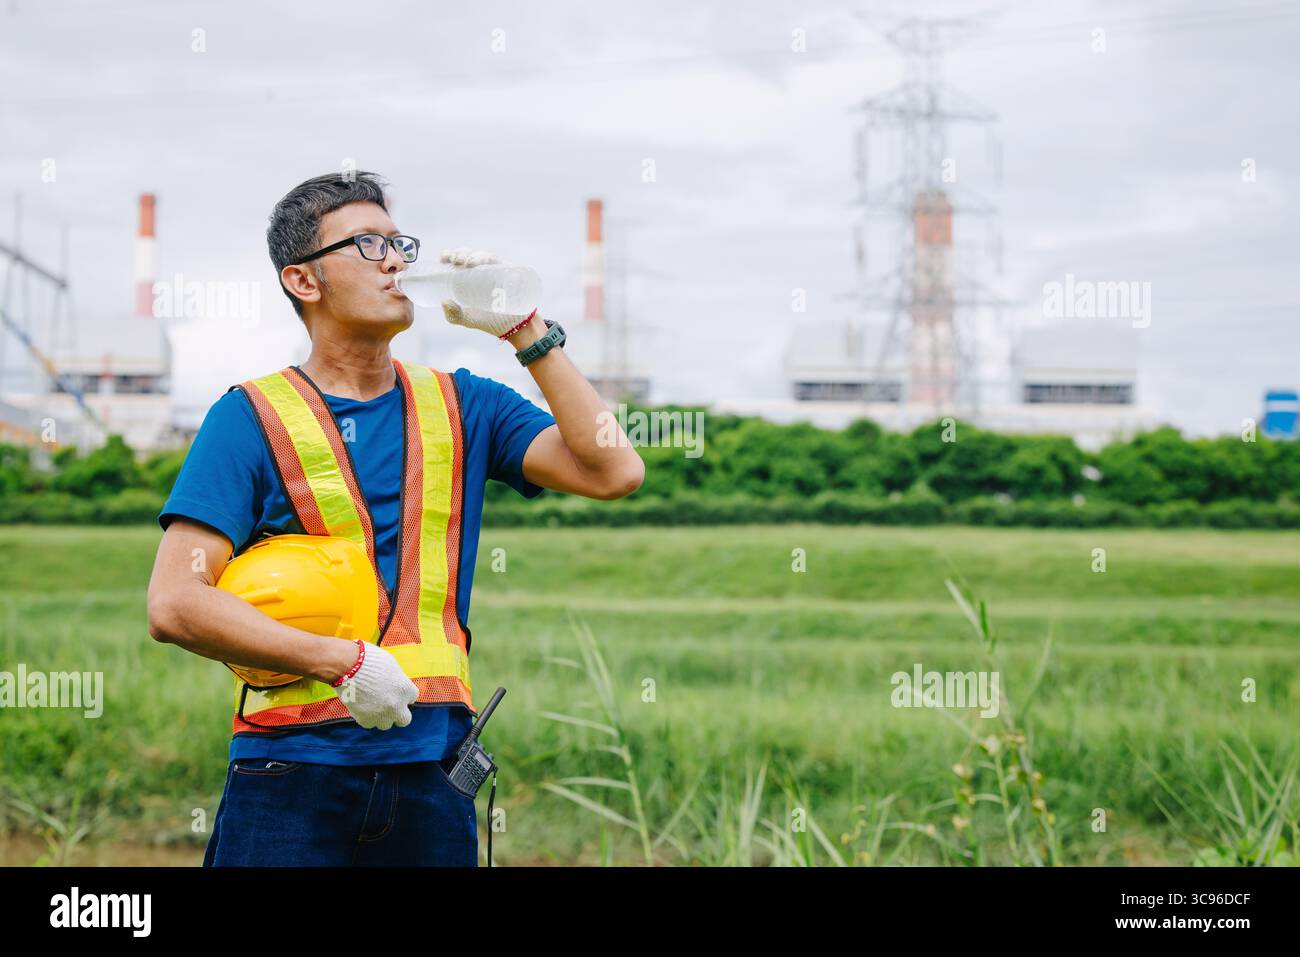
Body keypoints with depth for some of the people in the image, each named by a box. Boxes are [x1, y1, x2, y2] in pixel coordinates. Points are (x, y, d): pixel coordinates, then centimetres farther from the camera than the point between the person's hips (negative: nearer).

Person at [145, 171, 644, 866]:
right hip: (293, 775, -3)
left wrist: (523, 330, -2)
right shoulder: (252, 417, 0)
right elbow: (175, 605, -9)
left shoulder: (461, 406, 12)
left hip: (433, 777, 3)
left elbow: (613, 472, -1)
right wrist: (345, 663, -14)